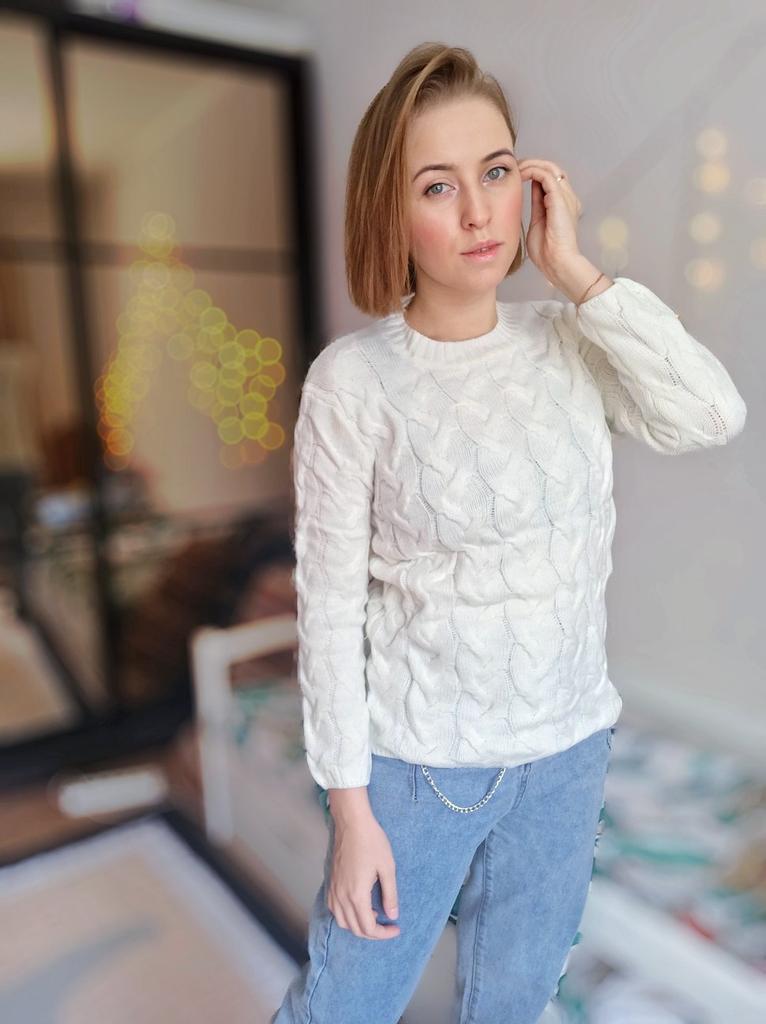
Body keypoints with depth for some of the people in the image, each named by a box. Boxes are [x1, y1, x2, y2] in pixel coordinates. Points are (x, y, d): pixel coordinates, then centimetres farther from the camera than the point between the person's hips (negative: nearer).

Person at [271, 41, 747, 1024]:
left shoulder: (568, 340, -3)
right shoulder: (354, 378, -16)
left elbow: (711, 416, -17)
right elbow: (330, 602, -14)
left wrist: (574, 269, -16)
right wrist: (350, 804, -10)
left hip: (569, 746, 4)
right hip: (417, 760, -3)